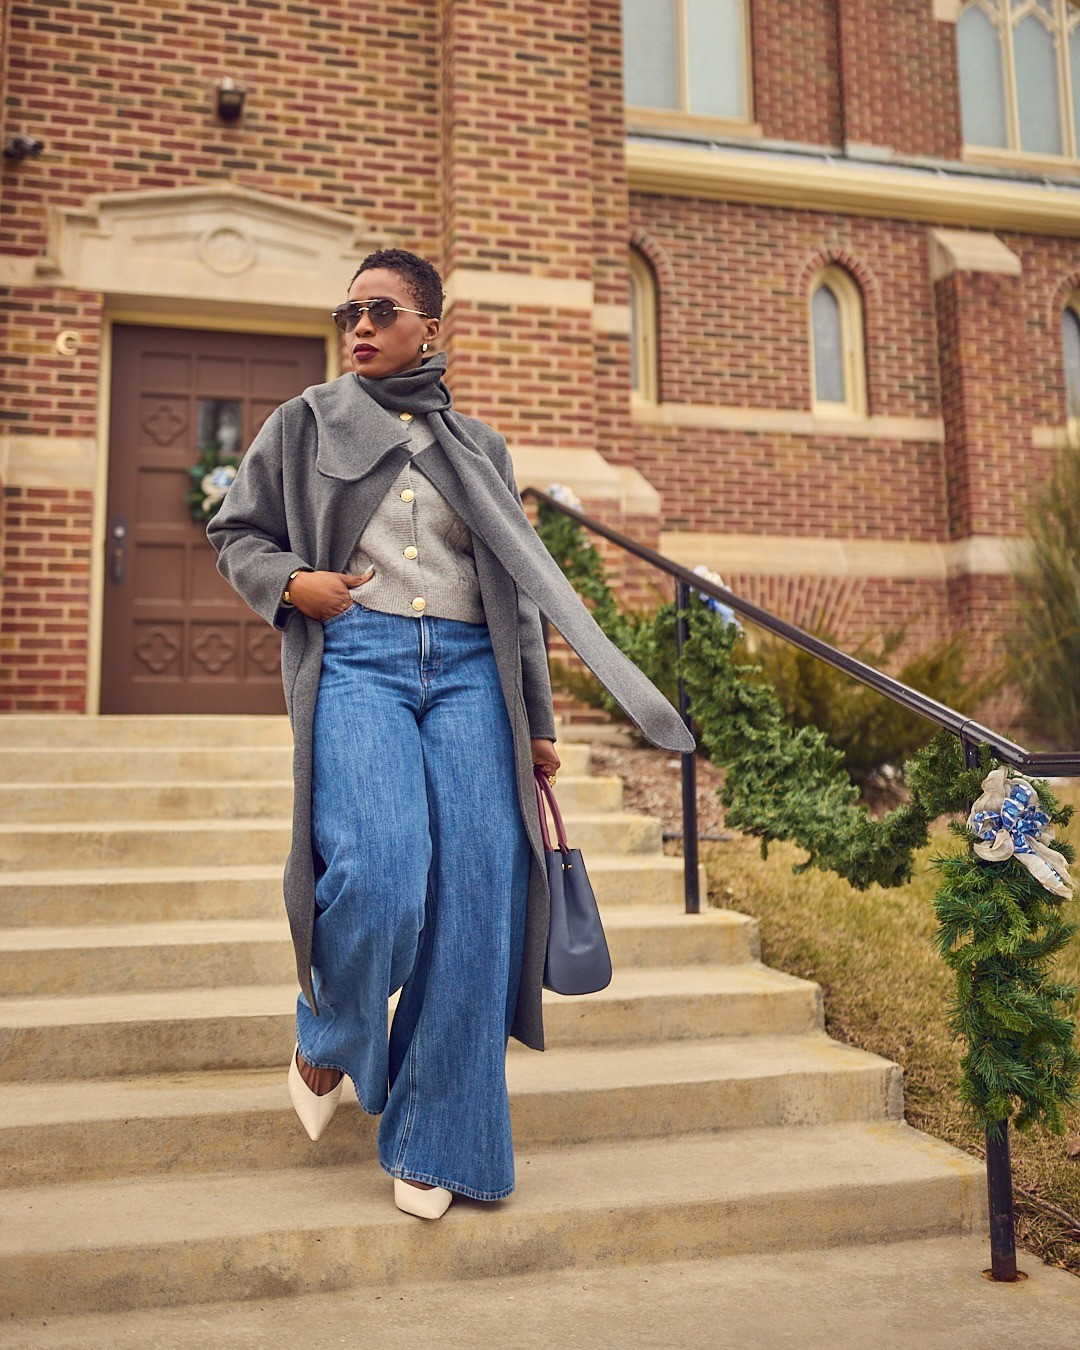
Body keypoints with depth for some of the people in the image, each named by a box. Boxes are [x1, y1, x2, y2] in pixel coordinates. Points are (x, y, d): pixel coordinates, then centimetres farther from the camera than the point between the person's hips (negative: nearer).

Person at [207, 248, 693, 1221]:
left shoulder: (480, 448, 19)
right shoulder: (305, 423, 16)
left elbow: (521, 590, 18)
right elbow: (236, 533, 17)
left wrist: (537, 720, 14)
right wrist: (290, 582, -5)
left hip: (468, 672, 2)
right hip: (356, 661, -2)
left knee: (476, 896, -8)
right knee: (382, 871, -21)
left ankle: (431, 1139, 6)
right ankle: (325, 1043, 12)